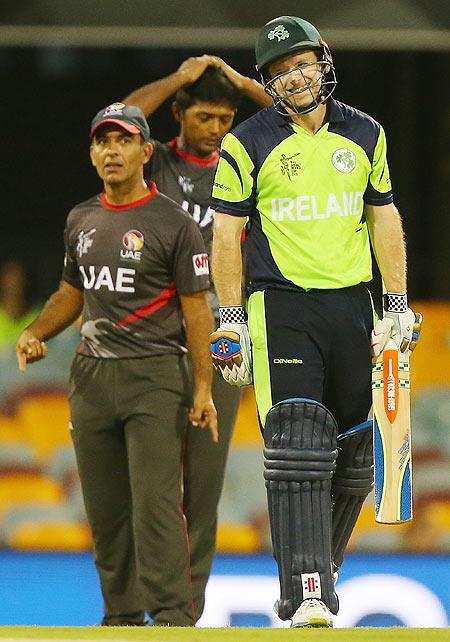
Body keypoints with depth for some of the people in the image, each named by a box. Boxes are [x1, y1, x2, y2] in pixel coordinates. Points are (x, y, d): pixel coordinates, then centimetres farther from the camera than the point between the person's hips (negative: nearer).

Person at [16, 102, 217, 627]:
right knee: (105, 506, 7)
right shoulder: (81, 220, 13)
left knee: (156, 503, -13)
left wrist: (203, 390, -11)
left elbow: (196, 309, -5)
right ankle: (122, 617, 14)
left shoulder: (173, 223, -5)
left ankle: (172, 617, -14)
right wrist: (35, 334, 6)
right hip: (91, 379, 6)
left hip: (155, 377, -6)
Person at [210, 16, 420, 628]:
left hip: (351, 304, 4)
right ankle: (306, 596, -20)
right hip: (281, 305, -4)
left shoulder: (364, 135, 9)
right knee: (299, 448, -15)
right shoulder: (247, 145, -2)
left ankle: (322, 563, 28)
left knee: (353, 452, 7)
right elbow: (226, 234, 0)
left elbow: (384, 218, 14)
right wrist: (232, 322, -5)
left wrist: (398, 307, 10)